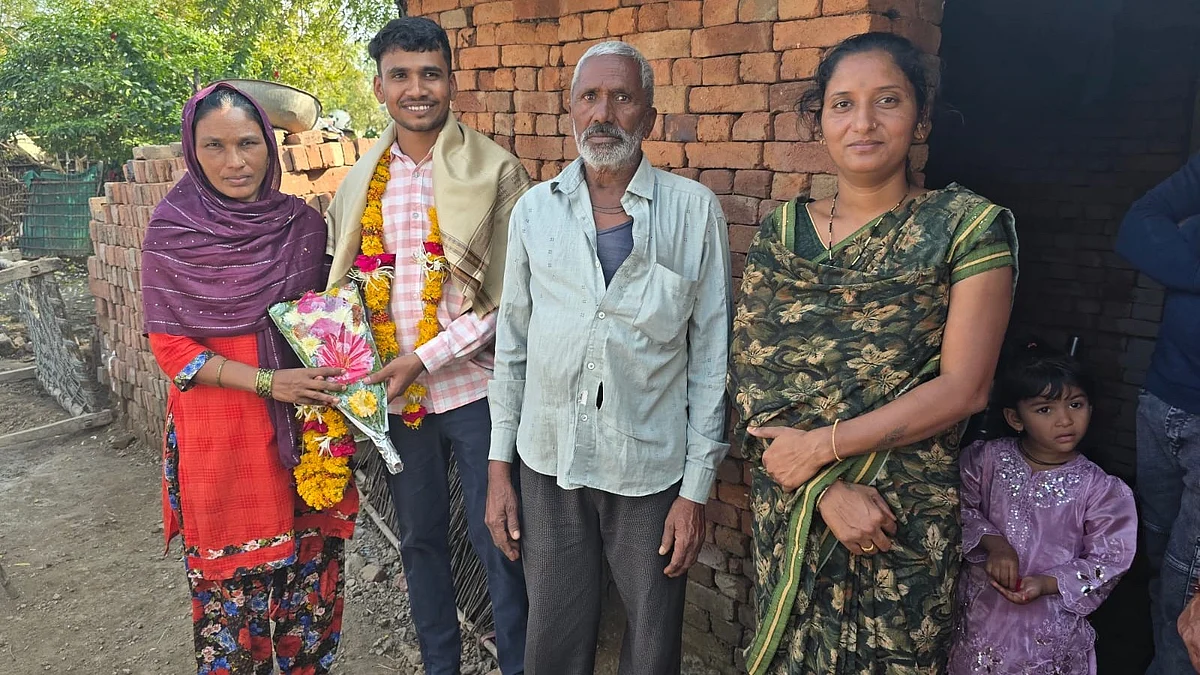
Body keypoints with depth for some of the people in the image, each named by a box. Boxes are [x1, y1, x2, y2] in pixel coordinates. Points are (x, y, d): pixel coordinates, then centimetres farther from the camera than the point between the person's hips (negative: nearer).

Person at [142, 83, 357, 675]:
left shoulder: (301, 224, 3)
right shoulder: (172, 232, -6)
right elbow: (169, 347, -7)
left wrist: (332, 381, -4)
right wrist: (268, 382, -18)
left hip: (306, 428, 3)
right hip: (218, 434, -3)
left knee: (312, 567, 12)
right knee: (231, 583, 7)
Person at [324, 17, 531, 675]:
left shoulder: (495, 171, -7)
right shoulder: (362, 180, 6)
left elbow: (511, 295, -10)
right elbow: (343, 282, 15)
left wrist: (425, 357, -15)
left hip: (474, 385, -4)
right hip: (396, 394, 4)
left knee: (497, 539, 6)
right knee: (420, 539, 17)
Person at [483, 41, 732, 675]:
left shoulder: (694, 210, -5)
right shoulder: (534, 209, 2)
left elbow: (711, 355, -4)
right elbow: (511, 343, 7)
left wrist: (696, 487, -5)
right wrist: (499, 467, 6)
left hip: (652, 469, -1)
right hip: (548, 463, 2)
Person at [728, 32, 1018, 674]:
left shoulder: (968, 226, -6)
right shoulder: (779, 231, 1)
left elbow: (963, 387, -12)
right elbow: (749, 376, -4)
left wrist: (820, 446, -16)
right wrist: (825, 489, -15)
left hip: (905, 517, -2)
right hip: (787, 502, 3)